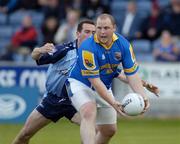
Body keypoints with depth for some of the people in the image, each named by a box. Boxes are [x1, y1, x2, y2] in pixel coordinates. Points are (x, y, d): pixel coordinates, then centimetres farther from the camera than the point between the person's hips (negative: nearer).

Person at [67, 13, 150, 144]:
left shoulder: (123, 45, -13)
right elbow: (94, 80, -29)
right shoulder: (88, 47, -29)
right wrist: (113, 103, -36)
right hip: (81, 83, -6)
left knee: (109, 130, 10)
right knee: (89, 113, -33)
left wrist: (142, 97, -28)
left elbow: (132, 74, -11)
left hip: (105, 87, 6)